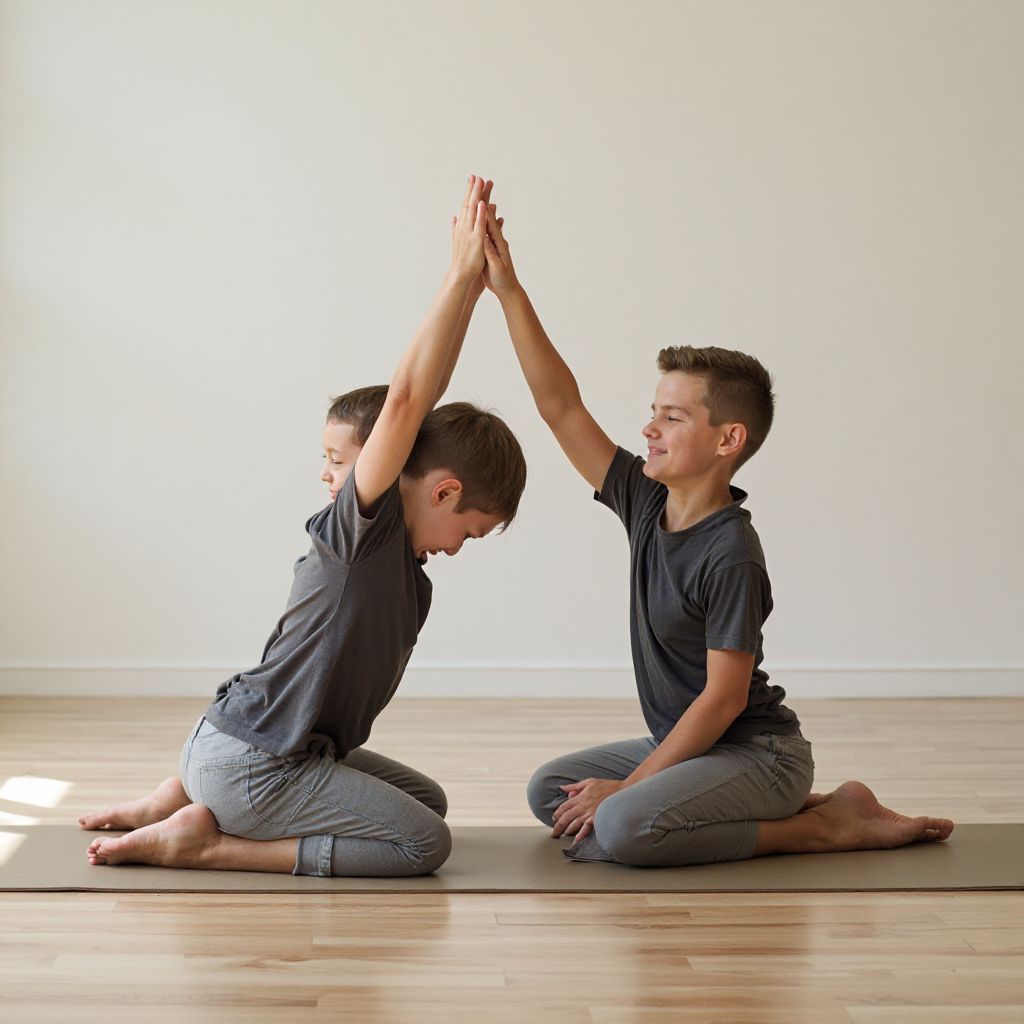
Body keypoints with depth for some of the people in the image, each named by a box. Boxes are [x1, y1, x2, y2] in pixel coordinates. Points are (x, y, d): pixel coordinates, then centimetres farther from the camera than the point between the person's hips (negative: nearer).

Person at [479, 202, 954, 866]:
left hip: (758, 753, -9)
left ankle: (826, 824, -10)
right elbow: (562, 407, -1)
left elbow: (724, 697, -22)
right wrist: (509, 292, -7)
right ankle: (786, 810, 7)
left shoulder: (731, 556, -22)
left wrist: (629, 786, -19)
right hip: (682, 743, 9)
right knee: (550, 791, 5)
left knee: (617, 829, -29)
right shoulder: (646, 501, 0)